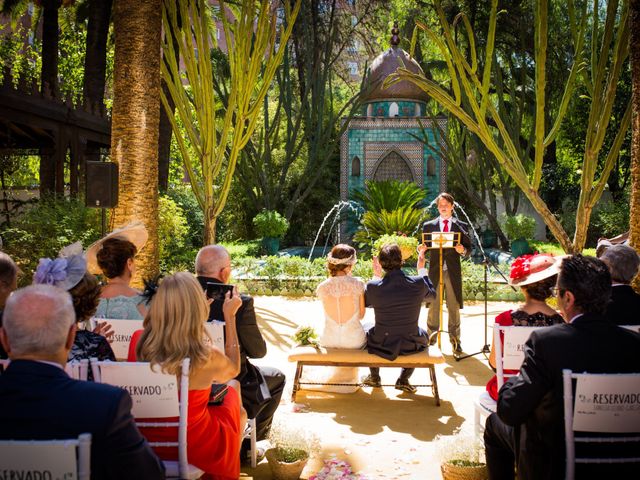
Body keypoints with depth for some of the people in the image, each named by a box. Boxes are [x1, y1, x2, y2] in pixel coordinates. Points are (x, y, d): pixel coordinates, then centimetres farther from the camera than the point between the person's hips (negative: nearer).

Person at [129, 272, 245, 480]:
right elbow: (233, 369, -2)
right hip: (194, 448, -4)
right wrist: (230, 317, 3)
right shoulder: (207, 357, -28)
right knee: (233, 387, 25)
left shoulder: (138, 341, -16)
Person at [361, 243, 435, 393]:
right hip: (410, 346, 0)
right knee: (423, 335, 34)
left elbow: (365, 302, 6)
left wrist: (375, 276, 15)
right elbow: (431, 292, 8)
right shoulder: (418, 284, -18)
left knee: (369, 331, 34)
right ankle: (403, 379, 31)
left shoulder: (373, 286, -19)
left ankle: (374, 377, 47)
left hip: (381, 346, 0)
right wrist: (422, 269, 18)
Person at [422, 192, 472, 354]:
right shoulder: (428, 226, 8)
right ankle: (431, 338, 14)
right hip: (434, 270, 0)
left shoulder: (461, 226, 7)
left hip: (453, 272, 0)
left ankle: (455, 340, 13)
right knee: (433, 306, 5)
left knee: (454, 307, 5)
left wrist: (463, 250, -14)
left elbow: (468, 248, 8)